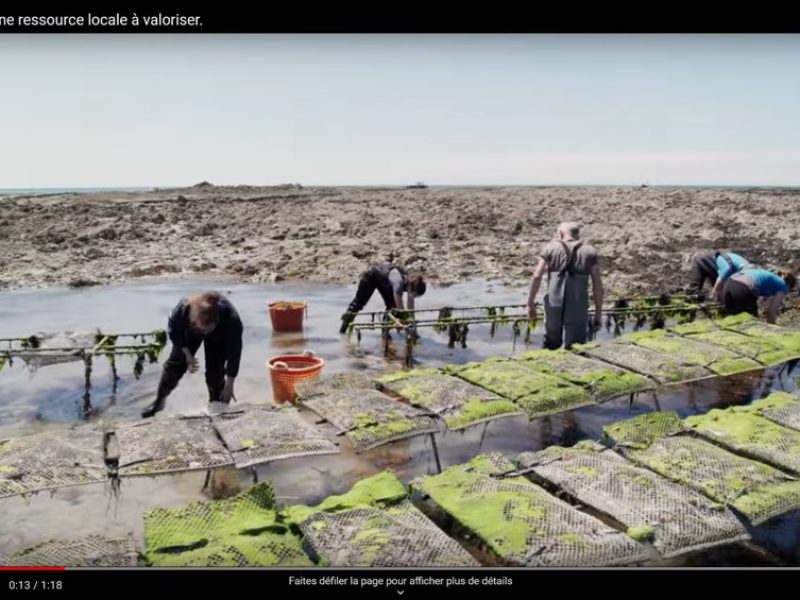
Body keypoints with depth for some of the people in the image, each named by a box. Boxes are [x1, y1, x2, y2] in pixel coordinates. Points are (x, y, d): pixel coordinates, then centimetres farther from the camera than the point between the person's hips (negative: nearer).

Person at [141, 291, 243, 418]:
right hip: (191, 331, 1)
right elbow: (174, 331, -17)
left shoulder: (232, 320, -45)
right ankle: (159, 402, 21)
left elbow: (234, 352, -30)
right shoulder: (182, 310, -43)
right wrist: (187, 354, -18)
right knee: (175, 364, 1)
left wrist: (229, 385, -23)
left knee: (215, 372, -9)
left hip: (218, 336, -1)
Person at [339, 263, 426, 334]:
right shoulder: (399, 282, -43)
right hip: (371, 276, -6)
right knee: (359, 302, 6)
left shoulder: (411, 284, -25)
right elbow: (400, 309, -38)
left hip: (385, 282, 6)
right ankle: (343, 328, 20)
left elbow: (410, 309, -18)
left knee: (392, 306, -5)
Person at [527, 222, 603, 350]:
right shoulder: (590, 251, 8)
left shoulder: (550, 247, 6)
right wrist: (598, 313, 8)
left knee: (551, 346, 20)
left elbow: (537, 276, -2)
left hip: (554, 306, 1)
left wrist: (530, 304, 4)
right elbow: (597, 284, 4)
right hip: (578, 309, 0)